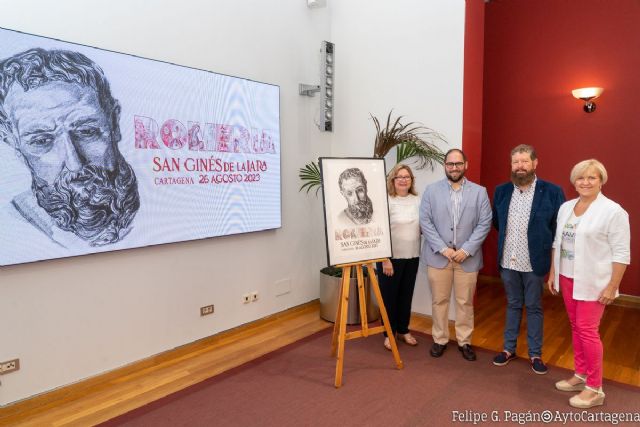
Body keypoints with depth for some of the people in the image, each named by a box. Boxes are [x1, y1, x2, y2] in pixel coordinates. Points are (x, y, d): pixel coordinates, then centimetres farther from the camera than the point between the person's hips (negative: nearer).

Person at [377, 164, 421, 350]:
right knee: (389, 296, 7)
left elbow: (423, 227, 13)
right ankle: (389, 333, 24)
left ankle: (403, 330, 33)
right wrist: (385, 259, -16)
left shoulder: (417, 201, 5)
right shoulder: (386, 201, -11)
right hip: (391, 257, -5)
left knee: (406, 295, 16)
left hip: (412, 257, 5)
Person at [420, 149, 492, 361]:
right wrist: (443, 248, -13)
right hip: (438, 256, 0)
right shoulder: (432, 190, 1)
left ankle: (464, 341, 27)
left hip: (467, 257, 0)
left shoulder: (479, 192, 2)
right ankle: (440, 339, 26)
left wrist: (466, 250, -13)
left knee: (465, 302, 11)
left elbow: (484, 223, -3)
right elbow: (425, 221, -5)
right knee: (439, 301, 10)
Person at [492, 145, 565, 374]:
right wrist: (508, 237, 10)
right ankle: (509, 349, 29)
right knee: (513, 305, 17)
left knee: (534, 308, 11)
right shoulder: (501, 191, 2)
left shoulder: (552, 192, -9)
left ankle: (535, 354, 26)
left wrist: (544, 247, -3)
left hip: (534, 262, -3)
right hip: (508, 261, 3)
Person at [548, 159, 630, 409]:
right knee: (576, 328, 13)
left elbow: (621, 253, -12)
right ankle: (580, 376, 27)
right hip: (567, 278, 6)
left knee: (587, 330, -3)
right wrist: (552, 273, 11)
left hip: (592, 283, -6)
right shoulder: (566, 207, 7)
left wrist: (612, 287, -14)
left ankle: (595, 388, 11)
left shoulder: (613, 211, -12)